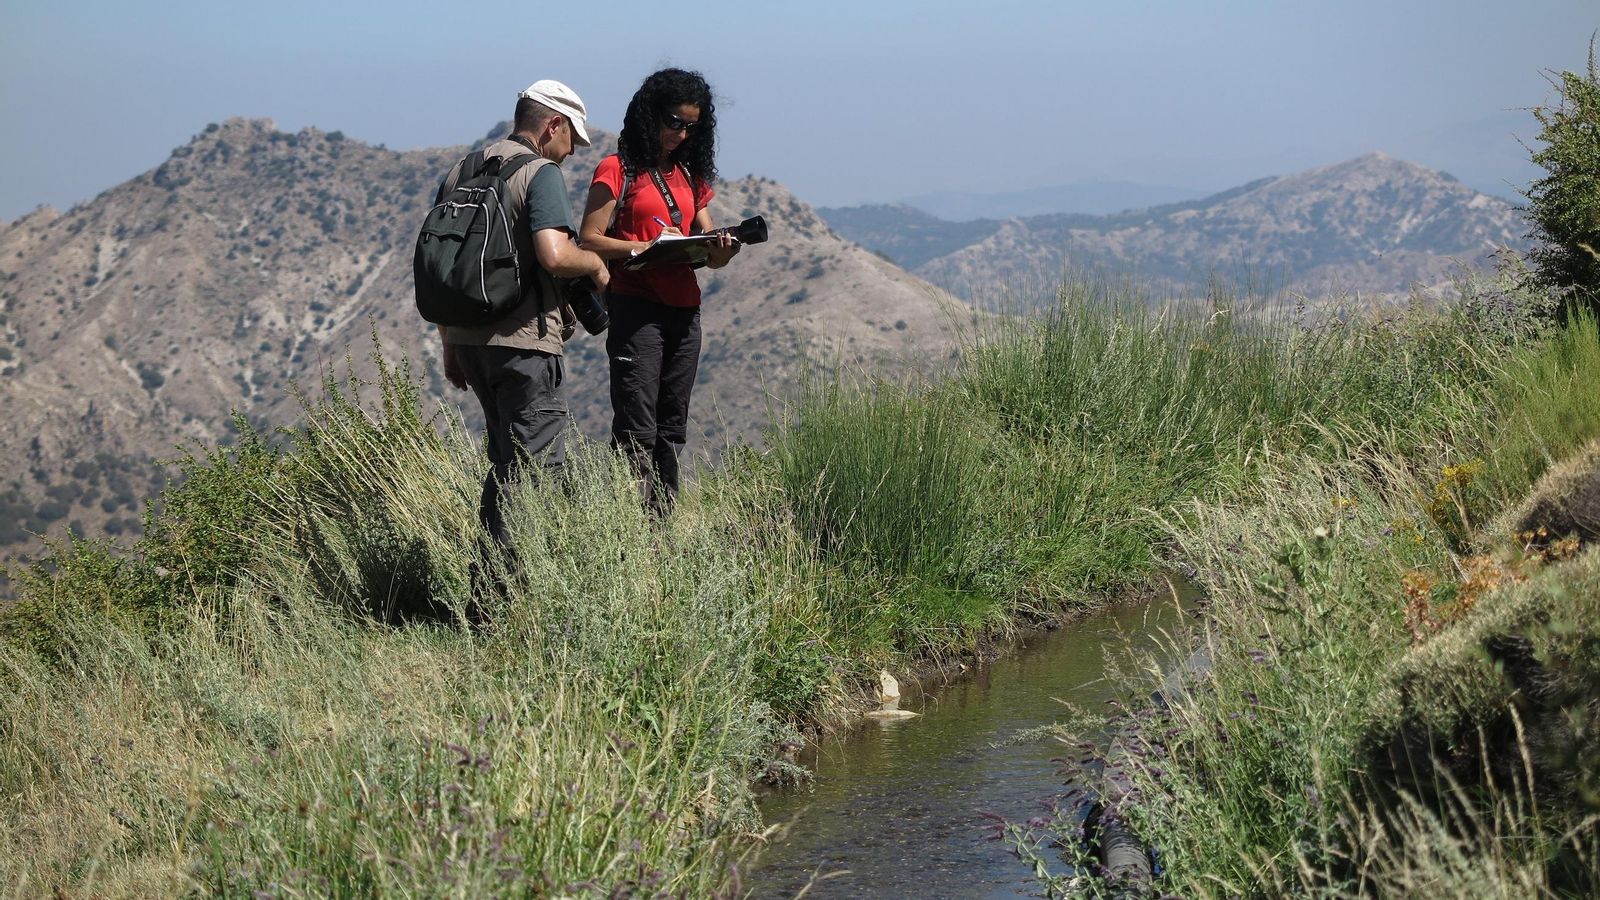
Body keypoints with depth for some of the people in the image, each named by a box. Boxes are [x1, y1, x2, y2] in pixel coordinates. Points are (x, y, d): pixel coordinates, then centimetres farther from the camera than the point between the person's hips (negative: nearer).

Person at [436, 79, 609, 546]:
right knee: (534, 465, -4)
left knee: (506, 460, 19)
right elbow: (554, 255, -24)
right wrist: (595, 263, -3)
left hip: (466, 337, 8)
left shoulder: (459, 173, 14)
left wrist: (450, 345, 23)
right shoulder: (541, 172, -9)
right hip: (523, 340, -8)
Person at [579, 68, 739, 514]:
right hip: (635, 307, -7)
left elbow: (707, 251, 17)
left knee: (671, 429, 7)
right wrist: (644, 249, -21)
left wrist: (721, 251, -7)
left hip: (684, 310, 7)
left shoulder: (690, 176, 20)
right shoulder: (617, 171, 0)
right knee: (637, 429, -12)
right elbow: (589, 240, -7)